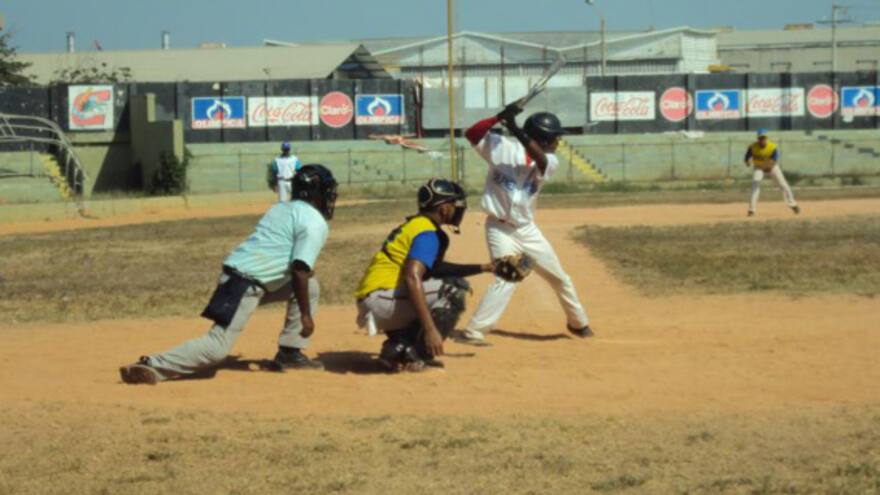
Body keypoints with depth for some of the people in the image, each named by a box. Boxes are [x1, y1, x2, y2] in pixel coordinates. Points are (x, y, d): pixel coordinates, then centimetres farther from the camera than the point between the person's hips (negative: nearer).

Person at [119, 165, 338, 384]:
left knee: (310, 285, 18)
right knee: (218, 347, -14)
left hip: (237, 270, 10)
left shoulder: (281, 209, 21)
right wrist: (305, 315, -11)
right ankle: (153, 365, -16)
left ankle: (290, 352, 17)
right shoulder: (316, 223, -6)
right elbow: (299, 271, -15)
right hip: (246, 283, -10)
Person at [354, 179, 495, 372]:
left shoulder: (414, 225, 19)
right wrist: (430, 329, -32)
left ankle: (397, 347, 10)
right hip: (381, 299, -10)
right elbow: (412, 279, -26)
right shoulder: (428, 233, -11)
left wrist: (481, 268, 24)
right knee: (455, 289, -13)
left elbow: (437, 268, 31)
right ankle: (415, 356, -14)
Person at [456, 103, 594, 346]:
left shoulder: (550, 162, -3)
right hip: (500, 228, -5)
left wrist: (516, 130, -38)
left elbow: (539, 159, -27)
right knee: (506, 279, -22)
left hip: (527, 229, 5)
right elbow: (471, 134, -21)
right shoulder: (502, 146, -11)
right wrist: (499, 117, -33)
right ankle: (473, 332, -19)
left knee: (559, 277, 15)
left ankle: (578, 323, 37)